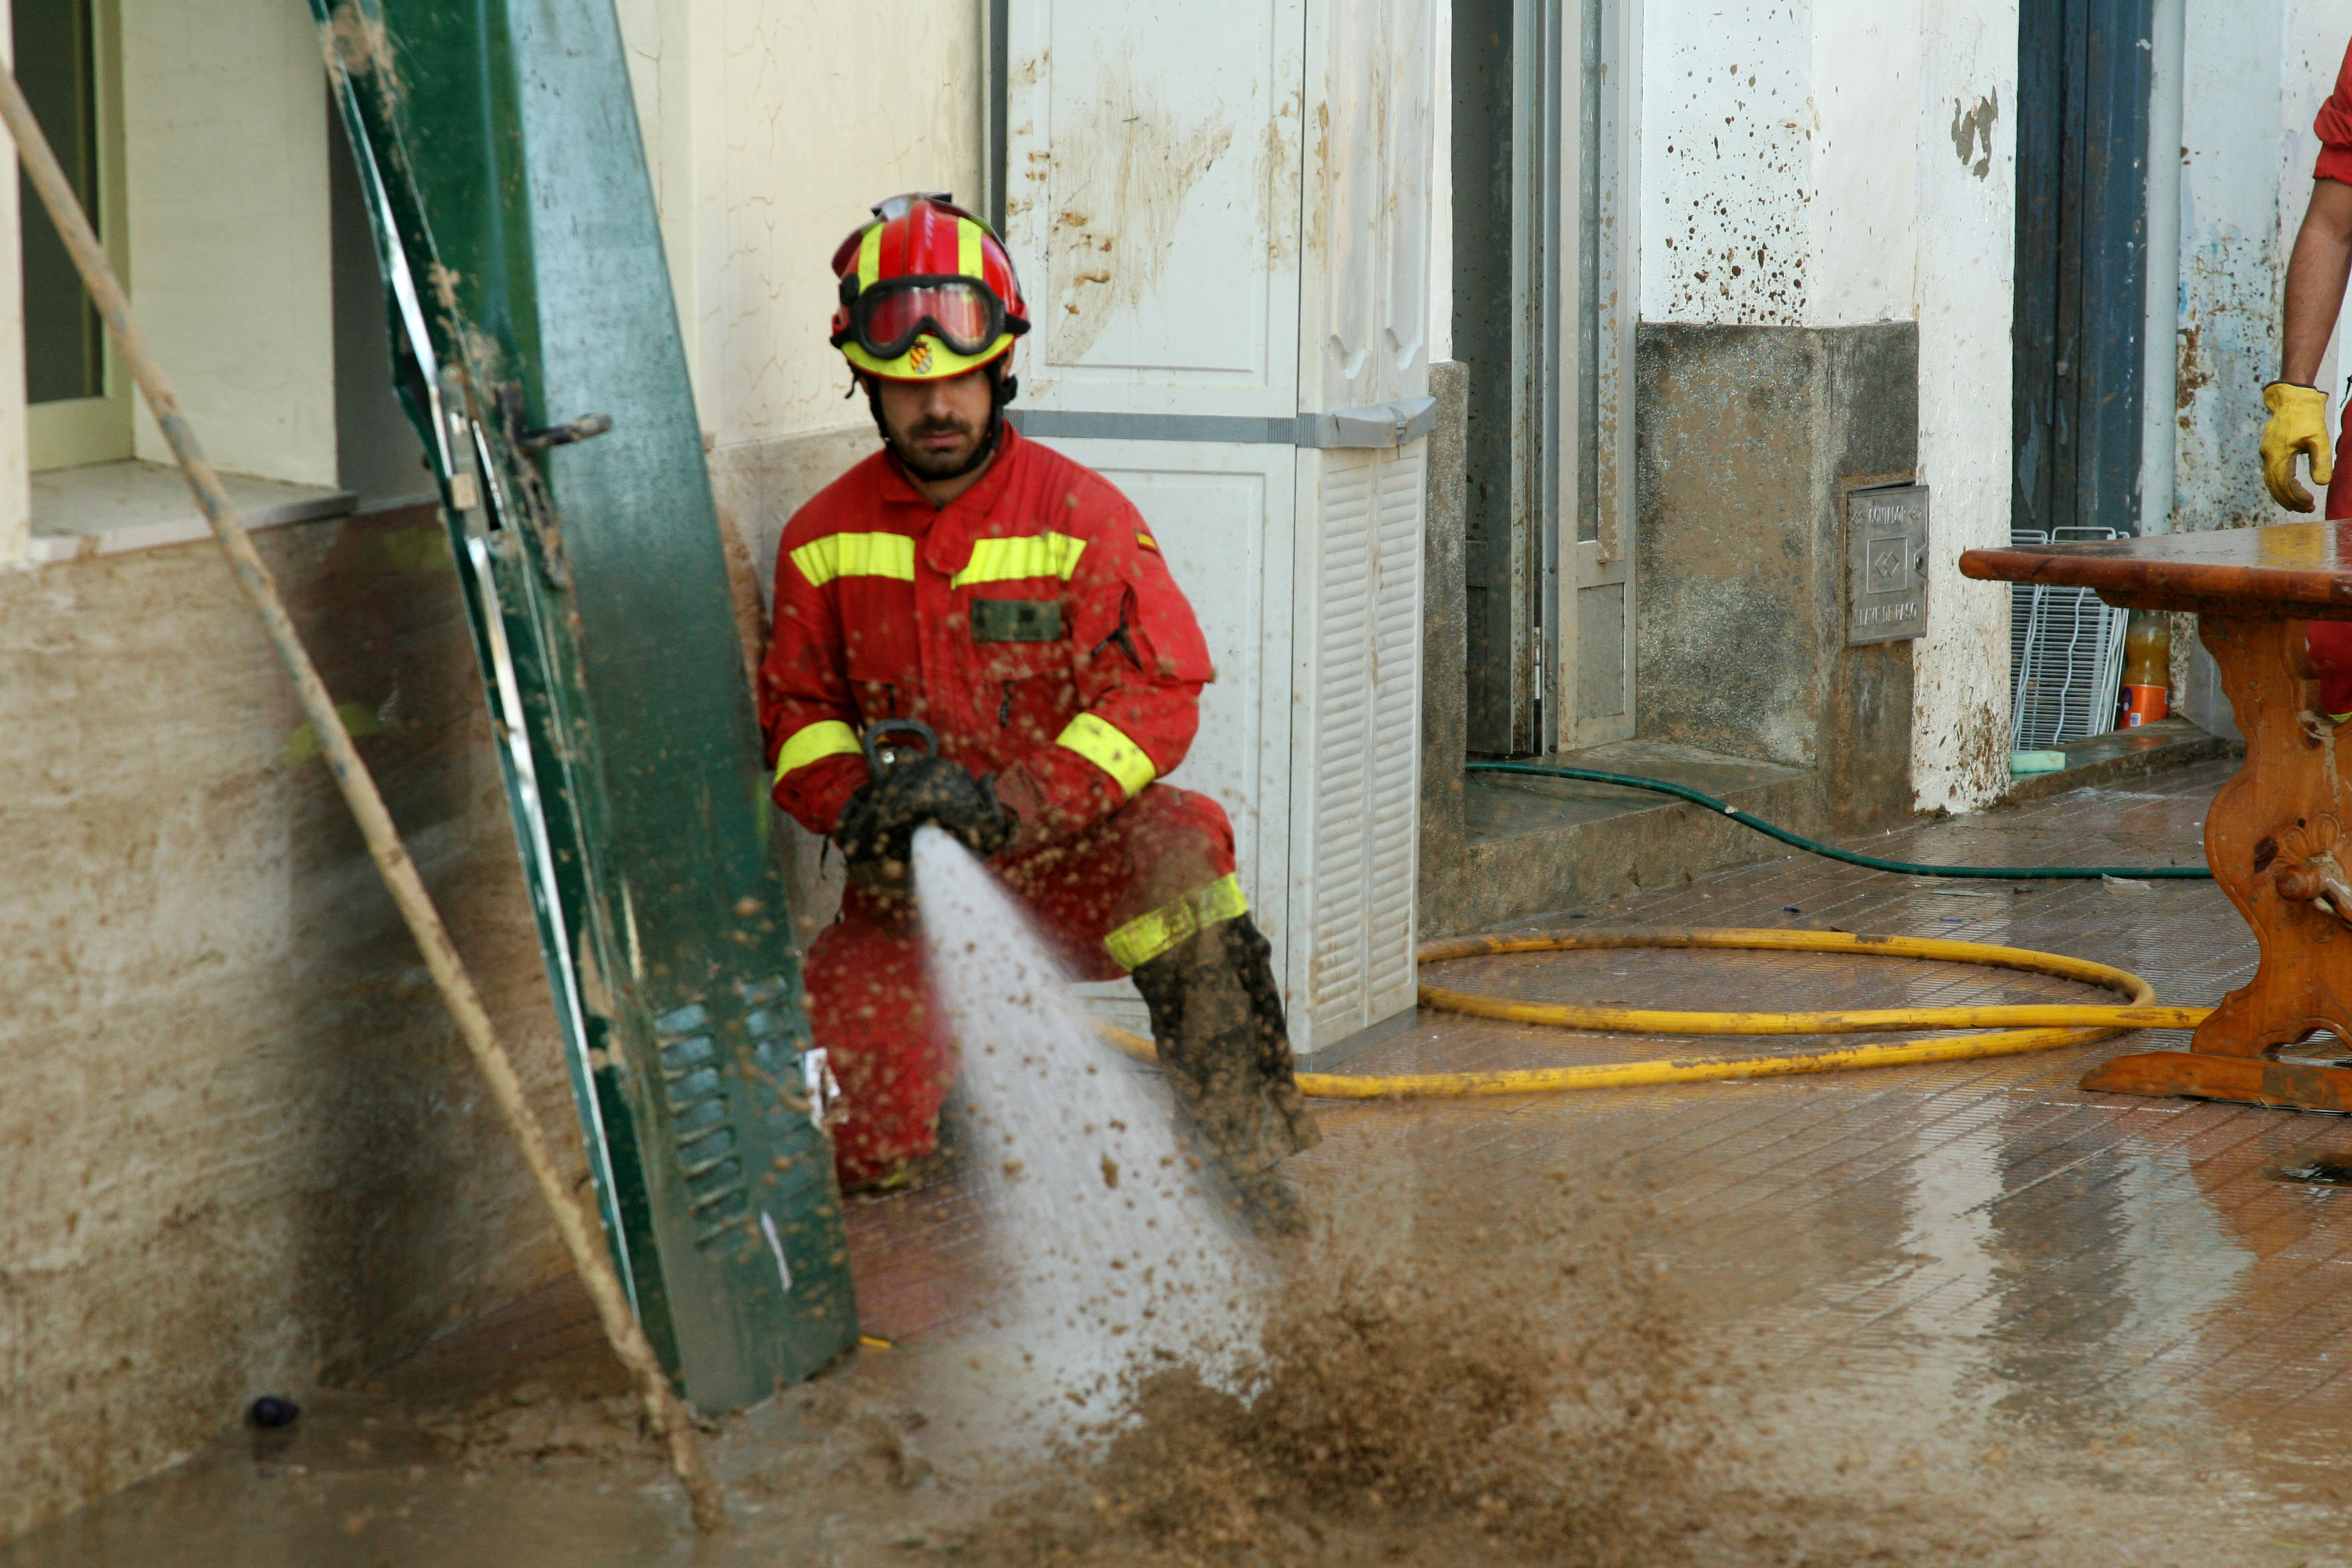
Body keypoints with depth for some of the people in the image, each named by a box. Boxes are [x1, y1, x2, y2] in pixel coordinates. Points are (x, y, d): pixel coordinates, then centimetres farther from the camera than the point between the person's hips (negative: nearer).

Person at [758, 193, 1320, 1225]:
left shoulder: (1081, 516, -6)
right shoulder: (824, 540, 5)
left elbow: (1158, 696, -14)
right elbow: (795, 710, 10)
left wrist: (1009, 804, -26)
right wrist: (856, 803, -14)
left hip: (1069, 863, -2)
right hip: (907, 887, 2)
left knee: (1181, 843, -36)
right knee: (858, 1141, -17)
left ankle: (1239, 1139, -23)